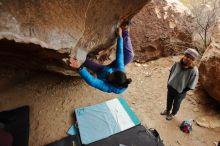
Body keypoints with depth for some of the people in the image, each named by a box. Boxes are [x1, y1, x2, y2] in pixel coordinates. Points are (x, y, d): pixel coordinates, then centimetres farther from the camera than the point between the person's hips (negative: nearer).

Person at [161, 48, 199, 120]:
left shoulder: (194, 71, -29)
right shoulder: (177, 63, -17)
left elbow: (191, 86, -20)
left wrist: (182, 92, -12)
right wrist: (168, 83, 3)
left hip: (180, 91, -4)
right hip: (171, 87, 4)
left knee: (176, 104, 23)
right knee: (169, 101, 27)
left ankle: (173, 114, 53)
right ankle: (167, 111, 57)